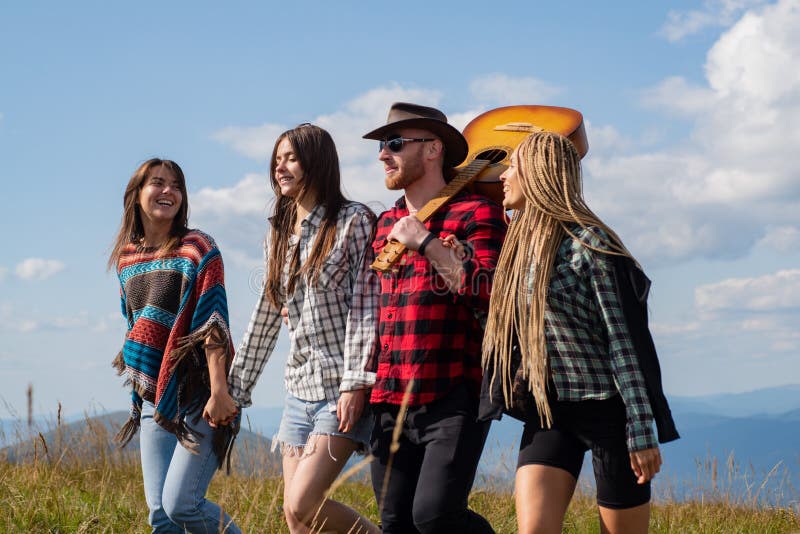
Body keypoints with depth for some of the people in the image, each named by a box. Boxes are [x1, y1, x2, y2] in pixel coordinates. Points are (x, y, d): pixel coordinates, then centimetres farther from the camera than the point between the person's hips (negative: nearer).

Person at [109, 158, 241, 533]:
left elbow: (212, 324, -14)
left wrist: (218, 391, -22)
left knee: (180, 504, -15)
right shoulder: (127, 257, 12)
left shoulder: (197, 249, -5)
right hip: (153, 399, 6)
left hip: (199, 396, -6)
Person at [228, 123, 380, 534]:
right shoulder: (279, 236, 15)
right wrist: (235, 388, 18)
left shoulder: (353, 222, -5)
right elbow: (265, 318, 19)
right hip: (299, 388, 7)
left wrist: (355, 385, -18)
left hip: (343, 390, -7)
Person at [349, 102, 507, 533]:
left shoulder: (476, 213, -3)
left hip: (453, 399, -6)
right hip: (390, 402, 7)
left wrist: (425, 242, -14)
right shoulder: (387, 223, 17)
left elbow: (491, 294, -16)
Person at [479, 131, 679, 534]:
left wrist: (643, 431, -17)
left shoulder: (588, 243, -12)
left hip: (606, 410, -6)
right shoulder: (521, 244, 10)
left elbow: (626, 339, -14)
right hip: (547, 413, 6)